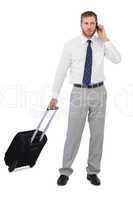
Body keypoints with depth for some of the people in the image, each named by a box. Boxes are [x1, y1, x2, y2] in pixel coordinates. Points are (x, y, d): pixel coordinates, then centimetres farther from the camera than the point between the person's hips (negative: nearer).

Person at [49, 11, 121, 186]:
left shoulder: (102, 44, 2)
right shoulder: (71, 45, -3)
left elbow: (117, 60, -13)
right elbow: (61, 71, -2)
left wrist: (105, 39, -13)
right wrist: (54, 96, -2)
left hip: (98, 92, 2)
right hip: (79, 93, -2)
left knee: (97, 133, 7)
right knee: (73, 133, 0)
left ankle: (93, 171, 21)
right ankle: (65, 171, 15)